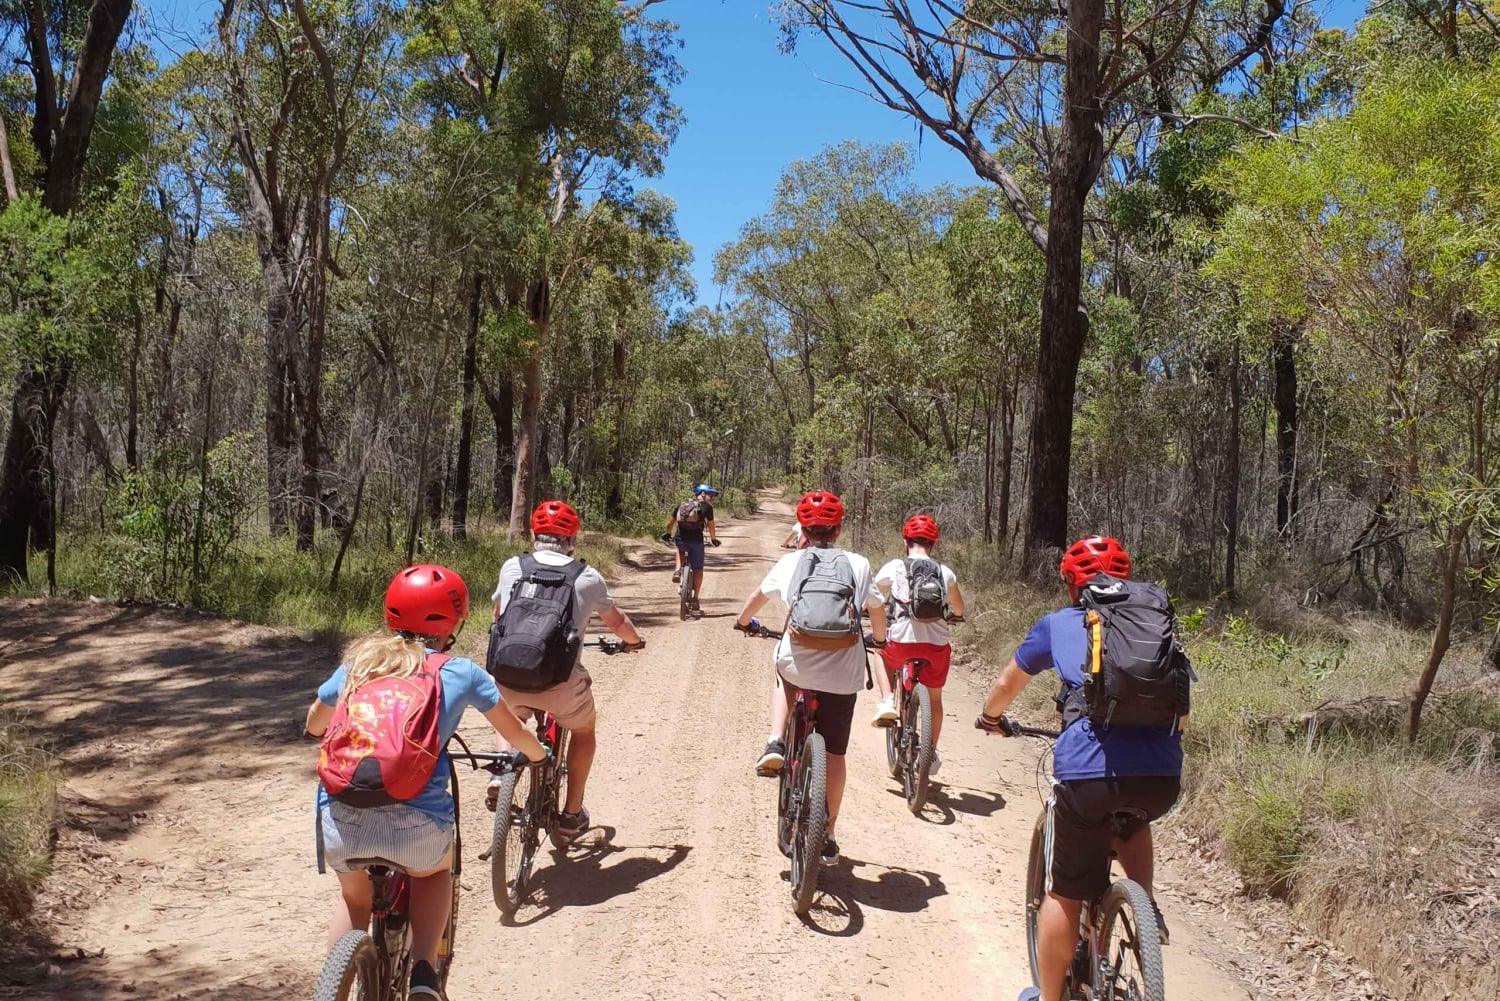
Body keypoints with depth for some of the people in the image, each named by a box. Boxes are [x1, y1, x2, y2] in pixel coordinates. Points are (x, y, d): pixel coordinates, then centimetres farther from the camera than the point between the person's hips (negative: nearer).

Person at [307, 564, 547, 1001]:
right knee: (435, 873, 33)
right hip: (415, 824, -2)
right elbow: (515, 733, 23)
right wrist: (537, 754, 45)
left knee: (354, 895, 35)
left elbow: (313, 724, 34)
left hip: (341, 819, 3)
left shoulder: (358, 661, 16)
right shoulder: (459, 671, 9)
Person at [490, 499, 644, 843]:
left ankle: (500, 774, 12)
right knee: (584, 729, 29)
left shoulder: (512, 567, 13)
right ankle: (571, 816, 29)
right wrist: (634, 640, 47)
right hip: (560, 682, -2)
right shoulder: (587, 577, 9)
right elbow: (617, 622, 25)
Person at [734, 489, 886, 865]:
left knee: (784, 678, 37)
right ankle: (828, 836, 21)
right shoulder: (858, 564, 6)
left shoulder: (790, 562, 6)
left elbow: (758, 595, 23)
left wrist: (743, 622, 43)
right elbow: (877, 608, 20)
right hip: (843, 673, 0)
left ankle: (775, 744, 15)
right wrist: (879, 638, 41)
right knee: (835, 753, 14)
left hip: (797, 664, 0)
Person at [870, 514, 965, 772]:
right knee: (935, 698, 24)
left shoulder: (893, 567, 2)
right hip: (937, 645, 2)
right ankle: (932, 753, 32)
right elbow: (959, 610, 20)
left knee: (882, 657, 33)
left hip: (902, 642, -2)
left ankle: (887, 703, 14)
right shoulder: (945, 572, 8)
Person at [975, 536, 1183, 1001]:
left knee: (1064, 893, 15)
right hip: (1163, 775, 3)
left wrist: (989, 717, 50)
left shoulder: (1057, 623, 17)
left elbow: (1007, 686, 30)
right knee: (1131, 820, 39)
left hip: (1088, 771, -3)